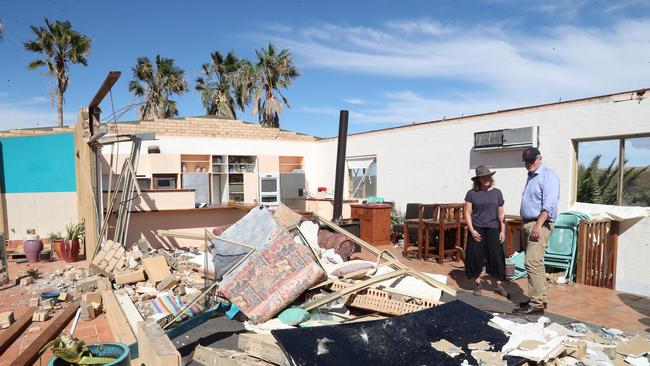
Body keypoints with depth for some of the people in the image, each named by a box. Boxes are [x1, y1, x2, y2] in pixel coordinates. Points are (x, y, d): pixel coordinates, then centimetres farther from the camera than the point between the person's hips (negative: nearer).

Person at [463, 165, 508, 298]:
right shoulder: (472, 193, 0)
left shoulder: (497, 192, 7)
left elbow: (501, 213, 10)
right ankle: (477, 284, 16)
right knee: (476, 257, 2)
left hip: (493, 229, 1)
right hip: (477, 229, -1)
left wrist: (503, 230, 4)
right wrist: (471, 230, -9)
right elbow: (467, 213, 0)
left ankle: (499, 285, 12)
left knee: (496, 257, 0)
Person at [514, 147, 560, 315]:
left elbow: (549, 204, -20)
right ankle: (540, 298, 22)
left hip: (540, 224, -9)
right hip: (528, 224, 9)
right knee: (535, 263, 13)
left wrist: (538, 225, -25)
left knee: (533, 263, -14)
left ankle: (536, 304, -10)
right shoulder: (530, 177, 19)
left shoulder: (548, 176, -9)